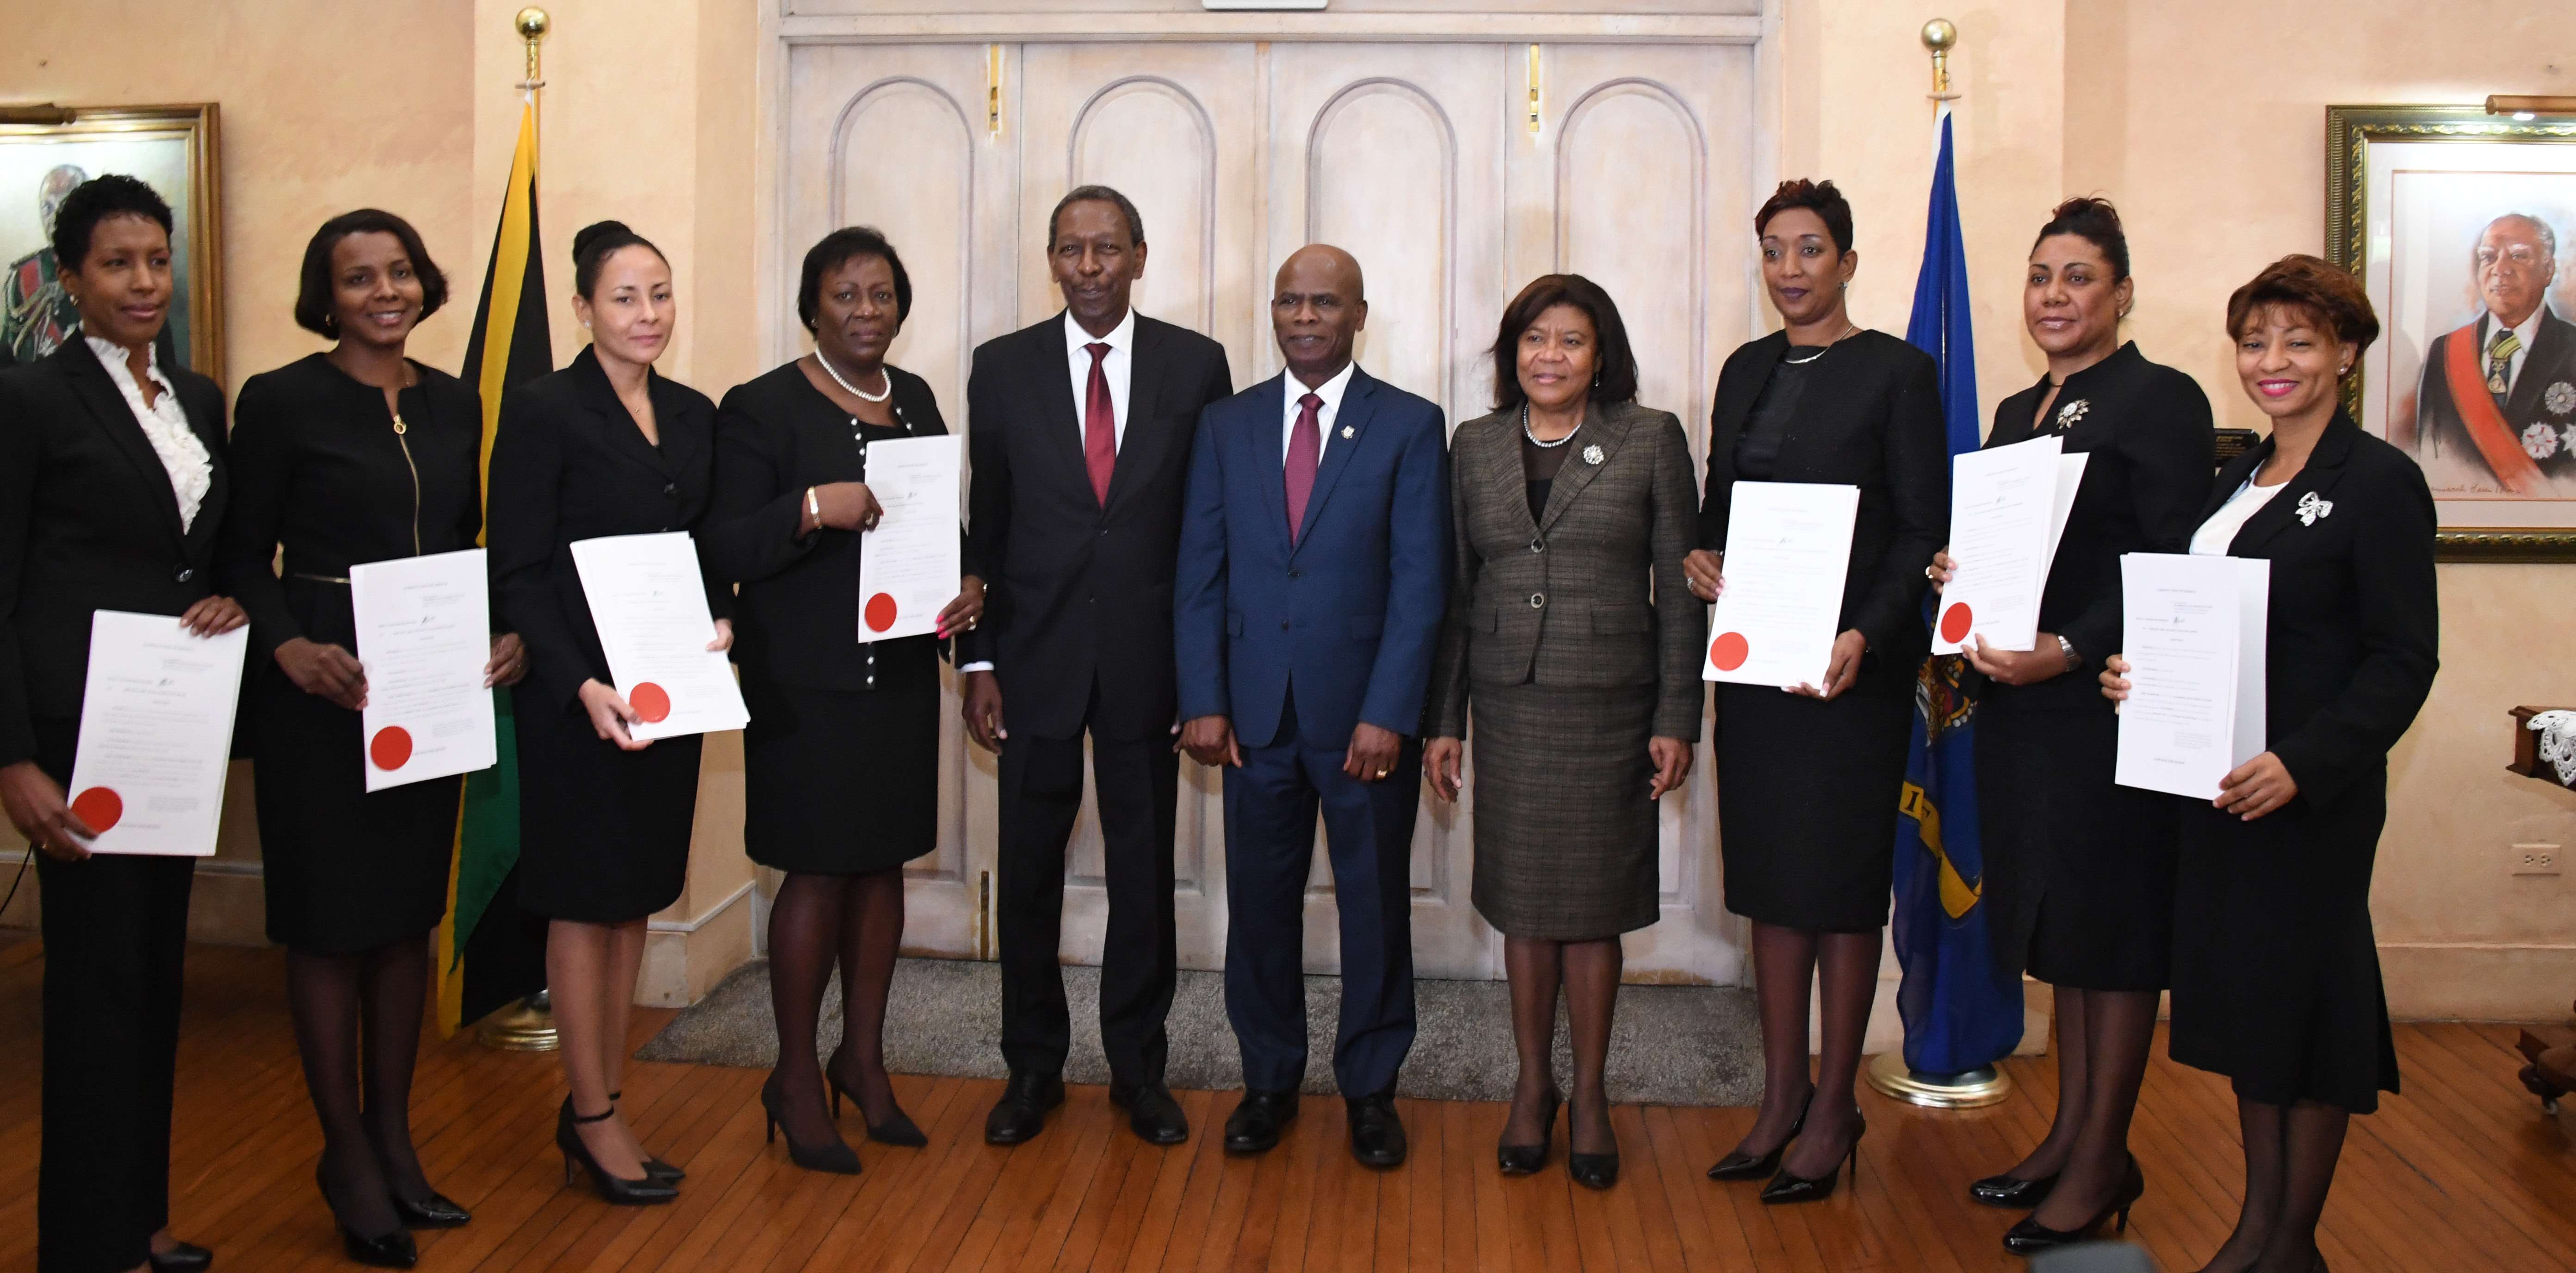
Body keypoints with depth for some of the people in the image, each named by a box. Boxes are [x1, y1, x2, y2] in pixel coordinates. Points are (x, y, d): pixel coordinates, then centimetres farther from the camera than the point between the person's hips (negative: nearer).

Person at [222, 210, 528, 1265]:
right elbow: (246, 555, -5)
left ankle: (393, 1138, 27)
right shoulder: (281, 399, -6)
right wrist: (291, 649, -21)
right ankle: (347, 1152, 19)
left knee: (409, 914, 13)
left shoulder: (454, 404, 9)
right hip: (319, 690, -5)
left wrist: (501, 633, -4)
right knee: (329, 920, 4)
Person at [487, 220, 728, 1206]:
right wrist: (580, 686, -22)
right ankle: (593, 1118, 17)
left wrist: (722, 618, -5)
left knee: (635, 899, 13)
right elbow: (518, 571, -12)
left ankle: (598, 1104, 25)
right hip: (579, 695, -6)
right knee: (585, 901, 4)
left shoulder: (694, 415, 10)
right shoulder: (542, 410, -9)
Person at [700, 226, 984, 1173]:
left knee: (883, 864, 11)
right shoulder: (763, 409, -7)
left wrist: (969, 586, -1)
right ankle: (796, 1078, 15)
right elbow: (724, 548, -12)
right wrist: (815, 509, -27)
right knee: (817, 873, -1)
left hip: (901, 671, 6)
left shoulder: (916, 400, 11)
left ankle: (863, 1059, 26)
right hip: (807, 681, -6)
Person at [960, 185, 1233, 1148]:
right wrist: (979, 661, -1)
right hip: (1036, 659, 1)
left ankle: (1138, 1067, 24)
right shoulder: (1003, 367, 3)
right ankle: (1033, 1067, 25)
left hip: (1148, 660, 0)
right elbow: (985, 524, 4)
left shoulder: (1195, 365, 1)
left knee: (1145, 871, 8)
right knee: (1028, 870, 8)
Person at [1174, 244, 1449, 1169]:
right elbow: (1200, 572, 6)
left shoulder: (1411, 426, -1)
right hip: (1256, 711, 2)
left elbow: (1420, 581, -6)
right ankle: (1269, 1080, 26)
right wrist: (1203, 701, -3)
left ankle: (1371, 1088, 23)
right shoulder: (1227, 425, 8)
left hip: (1365, 715, -2)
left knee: (1375, 906, 8)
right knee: (1260, 903, 9)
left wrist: (1388, 713, -14)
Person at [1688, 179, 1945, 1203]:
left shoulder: (1897, 371, -5)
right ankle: (1781, 1098, 23)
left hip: (1848, 665, -6)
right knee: (1771, 879, 11)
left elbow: (1922, 530, -9)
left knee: (1839, 885, 3)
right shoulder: (1745, 369, 13)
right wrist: (1704, 559, -3)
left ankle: (1832, 1112, 15)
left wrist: (1863, 636, -22)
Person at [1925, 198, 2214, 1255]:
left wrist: (2069, 650, -25)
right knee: (2059, 923, 15)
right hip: (2022, 709, 8)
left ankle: (2101, 1162, 13)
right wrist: (1958, 574, 1)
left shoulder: (2161, 401, -8)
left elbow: (2178, 569, -16)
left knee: (2114, 928, 2)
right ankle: (2071, 1132, 27)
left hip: (2111, 708, -8)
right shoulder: (2018, 412, 16)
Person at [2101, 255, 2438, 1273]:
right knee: (2240, 993, 14)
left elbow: (2404, 661, -14)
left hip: (2312, 793, -7)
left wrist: (2302, 764, -24)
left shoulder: (2380, 482, -9)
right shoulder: (2239, 479, 13)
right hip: (2215, 782, 7)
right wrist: (2139, 671, -1)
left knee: (2303, 994, 4)